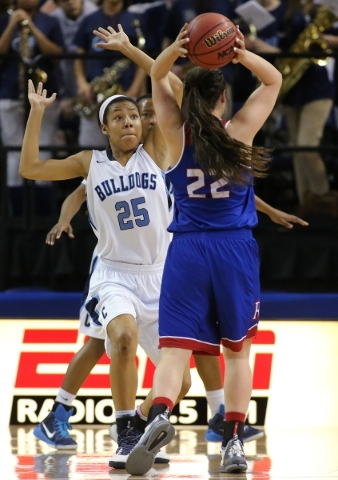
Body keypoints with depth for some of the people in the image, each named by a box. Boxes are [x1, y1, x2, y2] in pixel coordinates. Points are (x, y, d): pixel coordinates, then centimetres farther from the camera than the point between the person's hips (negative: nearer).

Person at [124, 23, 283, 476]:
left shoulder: (177, 134, 1)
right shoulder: (240, 132, -1)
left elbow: (156, 77, 14)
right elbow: (274, 80, 10)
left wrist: (174, 51, -7)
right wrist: (242, 55, -8)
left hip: (187, 251, 0)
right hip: (236, 251, 0)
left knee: (175, 350, -6)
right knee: (237, 350, 13)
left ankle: (158, 417, -34)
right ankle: (233, 443, 7)